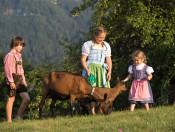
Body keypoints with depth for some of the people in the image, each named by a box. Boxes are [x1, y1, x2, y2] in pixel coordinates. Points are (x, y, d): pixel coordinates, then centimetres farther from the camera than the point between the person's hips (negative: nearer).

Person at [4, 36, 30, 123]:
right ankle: (9, 120, -1)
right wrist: (11, 81, -21)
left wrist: (24, 81, 17)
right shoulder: (10, 56, -10)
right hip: (12, 82, -8)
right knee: (11, 99, -4)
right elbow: (8, 69, -16)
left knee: (26, 98, 2)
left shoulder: (19, 56, 18)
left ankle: (19, 117, 9)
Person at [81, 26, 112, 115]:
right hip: (91, 69, -4)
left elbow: (108, 60, 15)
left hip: (102, 69, 4)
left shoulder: (106, 46, 17)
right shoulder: (88, 45, 4)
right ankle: (92, 111, -15)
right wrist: (87, 70, -14)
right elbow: (83, 59, 0)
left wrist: (109, 71, 0)